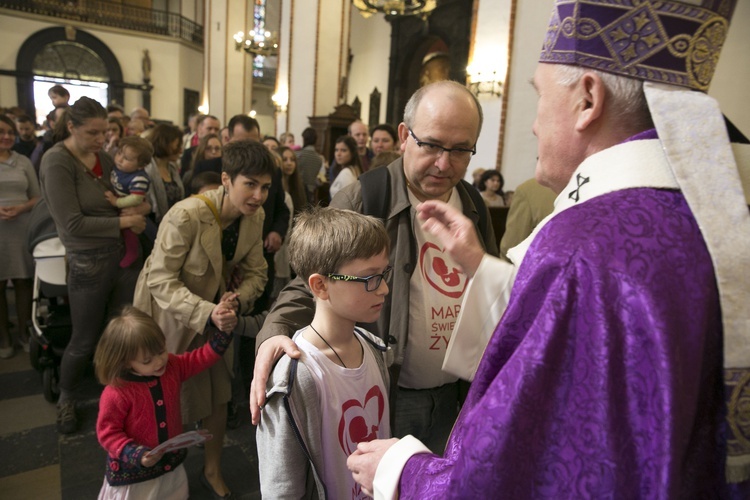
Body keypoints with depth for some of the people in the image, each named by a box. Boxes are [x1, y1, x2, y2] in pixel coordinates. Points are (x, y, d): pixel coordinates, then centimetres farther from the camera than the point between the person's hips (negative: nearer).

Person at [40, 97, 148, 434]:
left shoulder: (104, 157, 4)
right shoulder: (57, 161, -13)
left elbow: (136, 198, 14)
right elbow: (73, 224, -18)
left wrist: (140, 208, -9)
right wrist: (124, 221, -16)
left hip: (125, 255, 5)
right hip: (88, 263, -5)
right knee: (85, 341, 11)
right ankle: (66, 399, 38)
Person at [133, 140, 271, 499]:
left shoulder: (255, 217, -13)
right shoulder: (186, 216, -32)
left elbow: (255, 273, -7)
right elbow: (161, 280, -29)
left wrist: (237, 299, -27)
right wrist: (206, 313, -41)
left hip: (216, 309, 5)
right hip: (169, 310, -5)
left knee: (218, 392, 15)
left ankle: (213, 470, 38)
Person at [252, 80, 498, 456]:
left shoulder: (474, 207, 2)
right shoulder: (360, 201, -16)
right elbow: (309, 286, -13)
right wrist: (275, 333, -29)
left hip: (452, 397, 5)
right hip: (380, 396, -5)